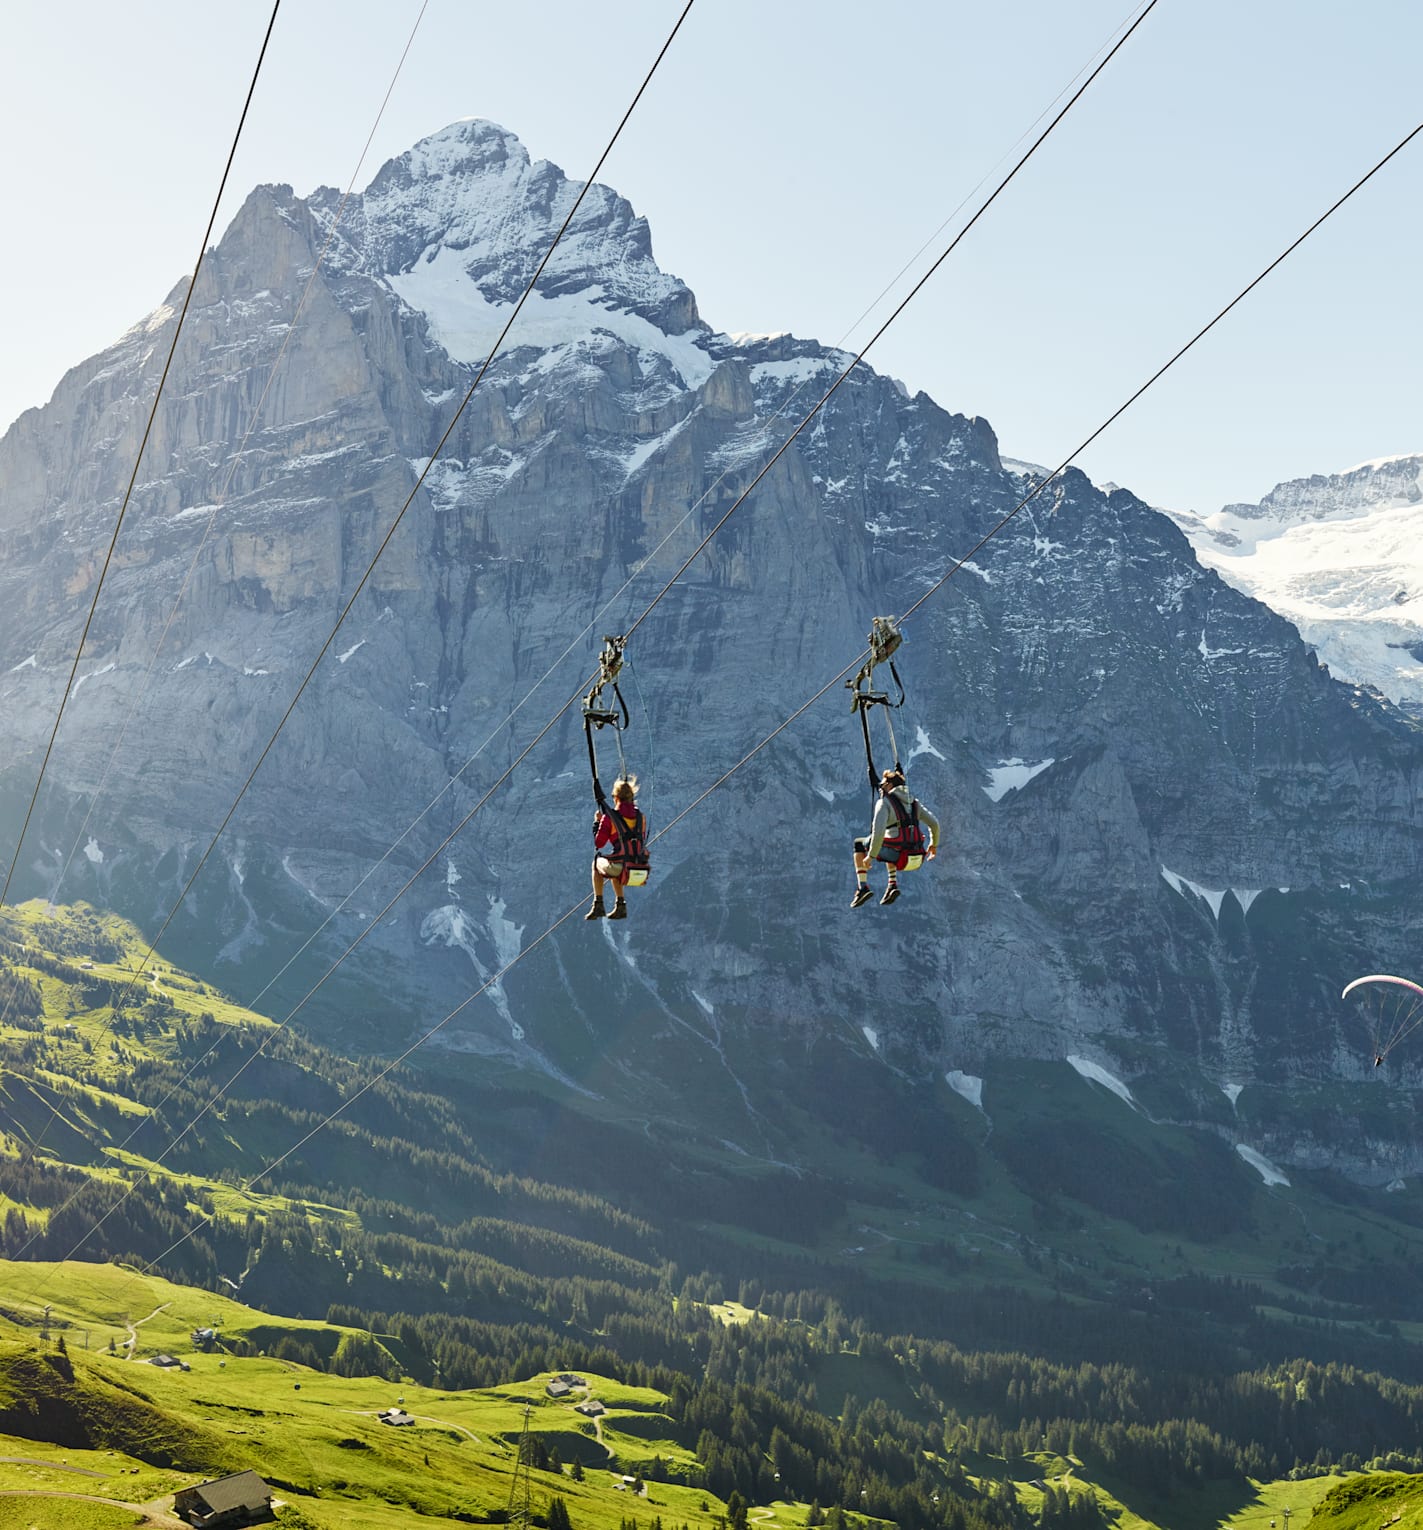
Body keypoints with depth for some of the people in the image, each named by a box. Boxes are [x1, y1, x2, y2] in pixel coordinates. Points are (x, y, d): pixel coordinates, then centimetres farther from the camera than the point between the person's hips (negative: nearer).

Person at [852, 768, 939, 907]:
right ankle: (893, 885, 27)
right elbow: (934, 823, 12)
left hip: (895, 853, -6)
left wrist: (871, 855, -12)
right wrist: (934, 844, 28)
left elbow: (878, 831, -19)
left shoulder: (884, 802, -5)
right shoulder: (913, 802, 14)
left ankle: (862, 887, 12)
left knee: (859, 845, 21)